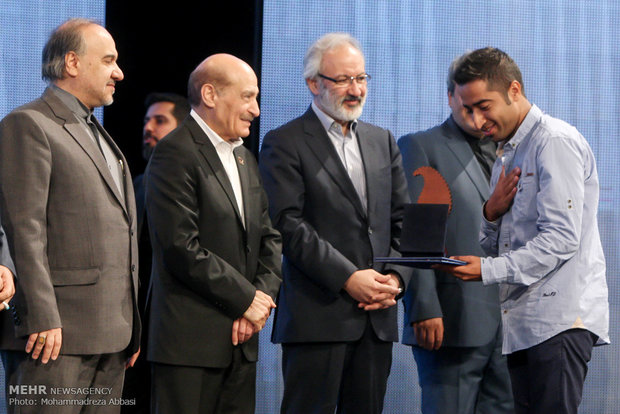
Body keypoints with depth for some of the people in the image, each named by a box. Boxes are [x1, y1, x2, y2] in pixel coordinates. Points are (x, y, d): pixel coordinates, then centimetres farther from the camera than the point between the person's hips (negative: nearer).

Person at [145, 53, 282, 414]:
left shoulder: (245, 158, 19)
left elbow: (269, 239, 17)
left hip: (240, 339, 8)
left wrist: (263, 297, -1)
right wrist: (246, 300, -11)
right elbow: (182, 249, -17)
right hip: (191, 341, -8)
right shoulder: (175, 154, -9)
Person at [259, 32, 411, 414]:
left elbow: (403, 221, 16)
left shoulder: (382, 141, 18)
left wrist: (396, 278, -2)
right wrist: (348, 278, -16)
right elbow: (289, 225, -11)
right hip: (318, 314, -5)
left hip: (378, 316, 5)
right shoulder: (285, 143, -1)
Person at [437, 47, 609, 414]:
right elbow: (495, 246, 21)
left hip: (560, 321, -9)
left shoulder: (557, 142, -8)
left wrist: (488, 270, -20)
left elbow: (560, 239, -17)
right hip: (524, 322, 9)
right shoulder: (507, 154, 21)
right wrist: (491, 213, 0)